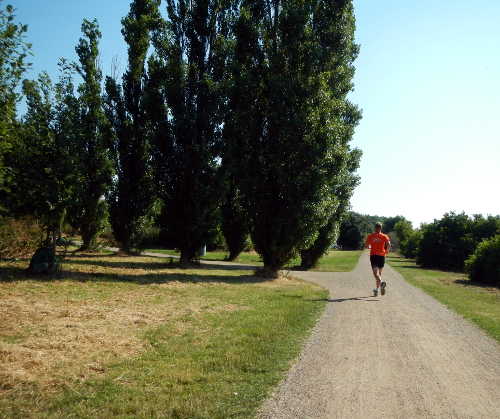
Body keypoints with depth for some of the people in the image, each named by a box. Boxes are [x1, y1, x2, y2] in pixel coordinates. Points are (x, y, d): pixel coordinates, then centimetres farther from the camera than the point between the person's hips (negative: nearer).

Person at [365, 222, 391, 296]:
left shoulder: (370, 236, 5)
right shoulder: (384, 236, 3)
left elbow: (366, 246, 3)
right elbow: (389, 244, -13)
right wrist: (387, 251, 6)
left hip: (373, 255, -2)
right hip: (382, 256, 2)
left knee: (376, 273, -12)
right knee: (379, 273, 15)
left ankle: (381, 283, -41)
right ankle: (377, 289, 19)